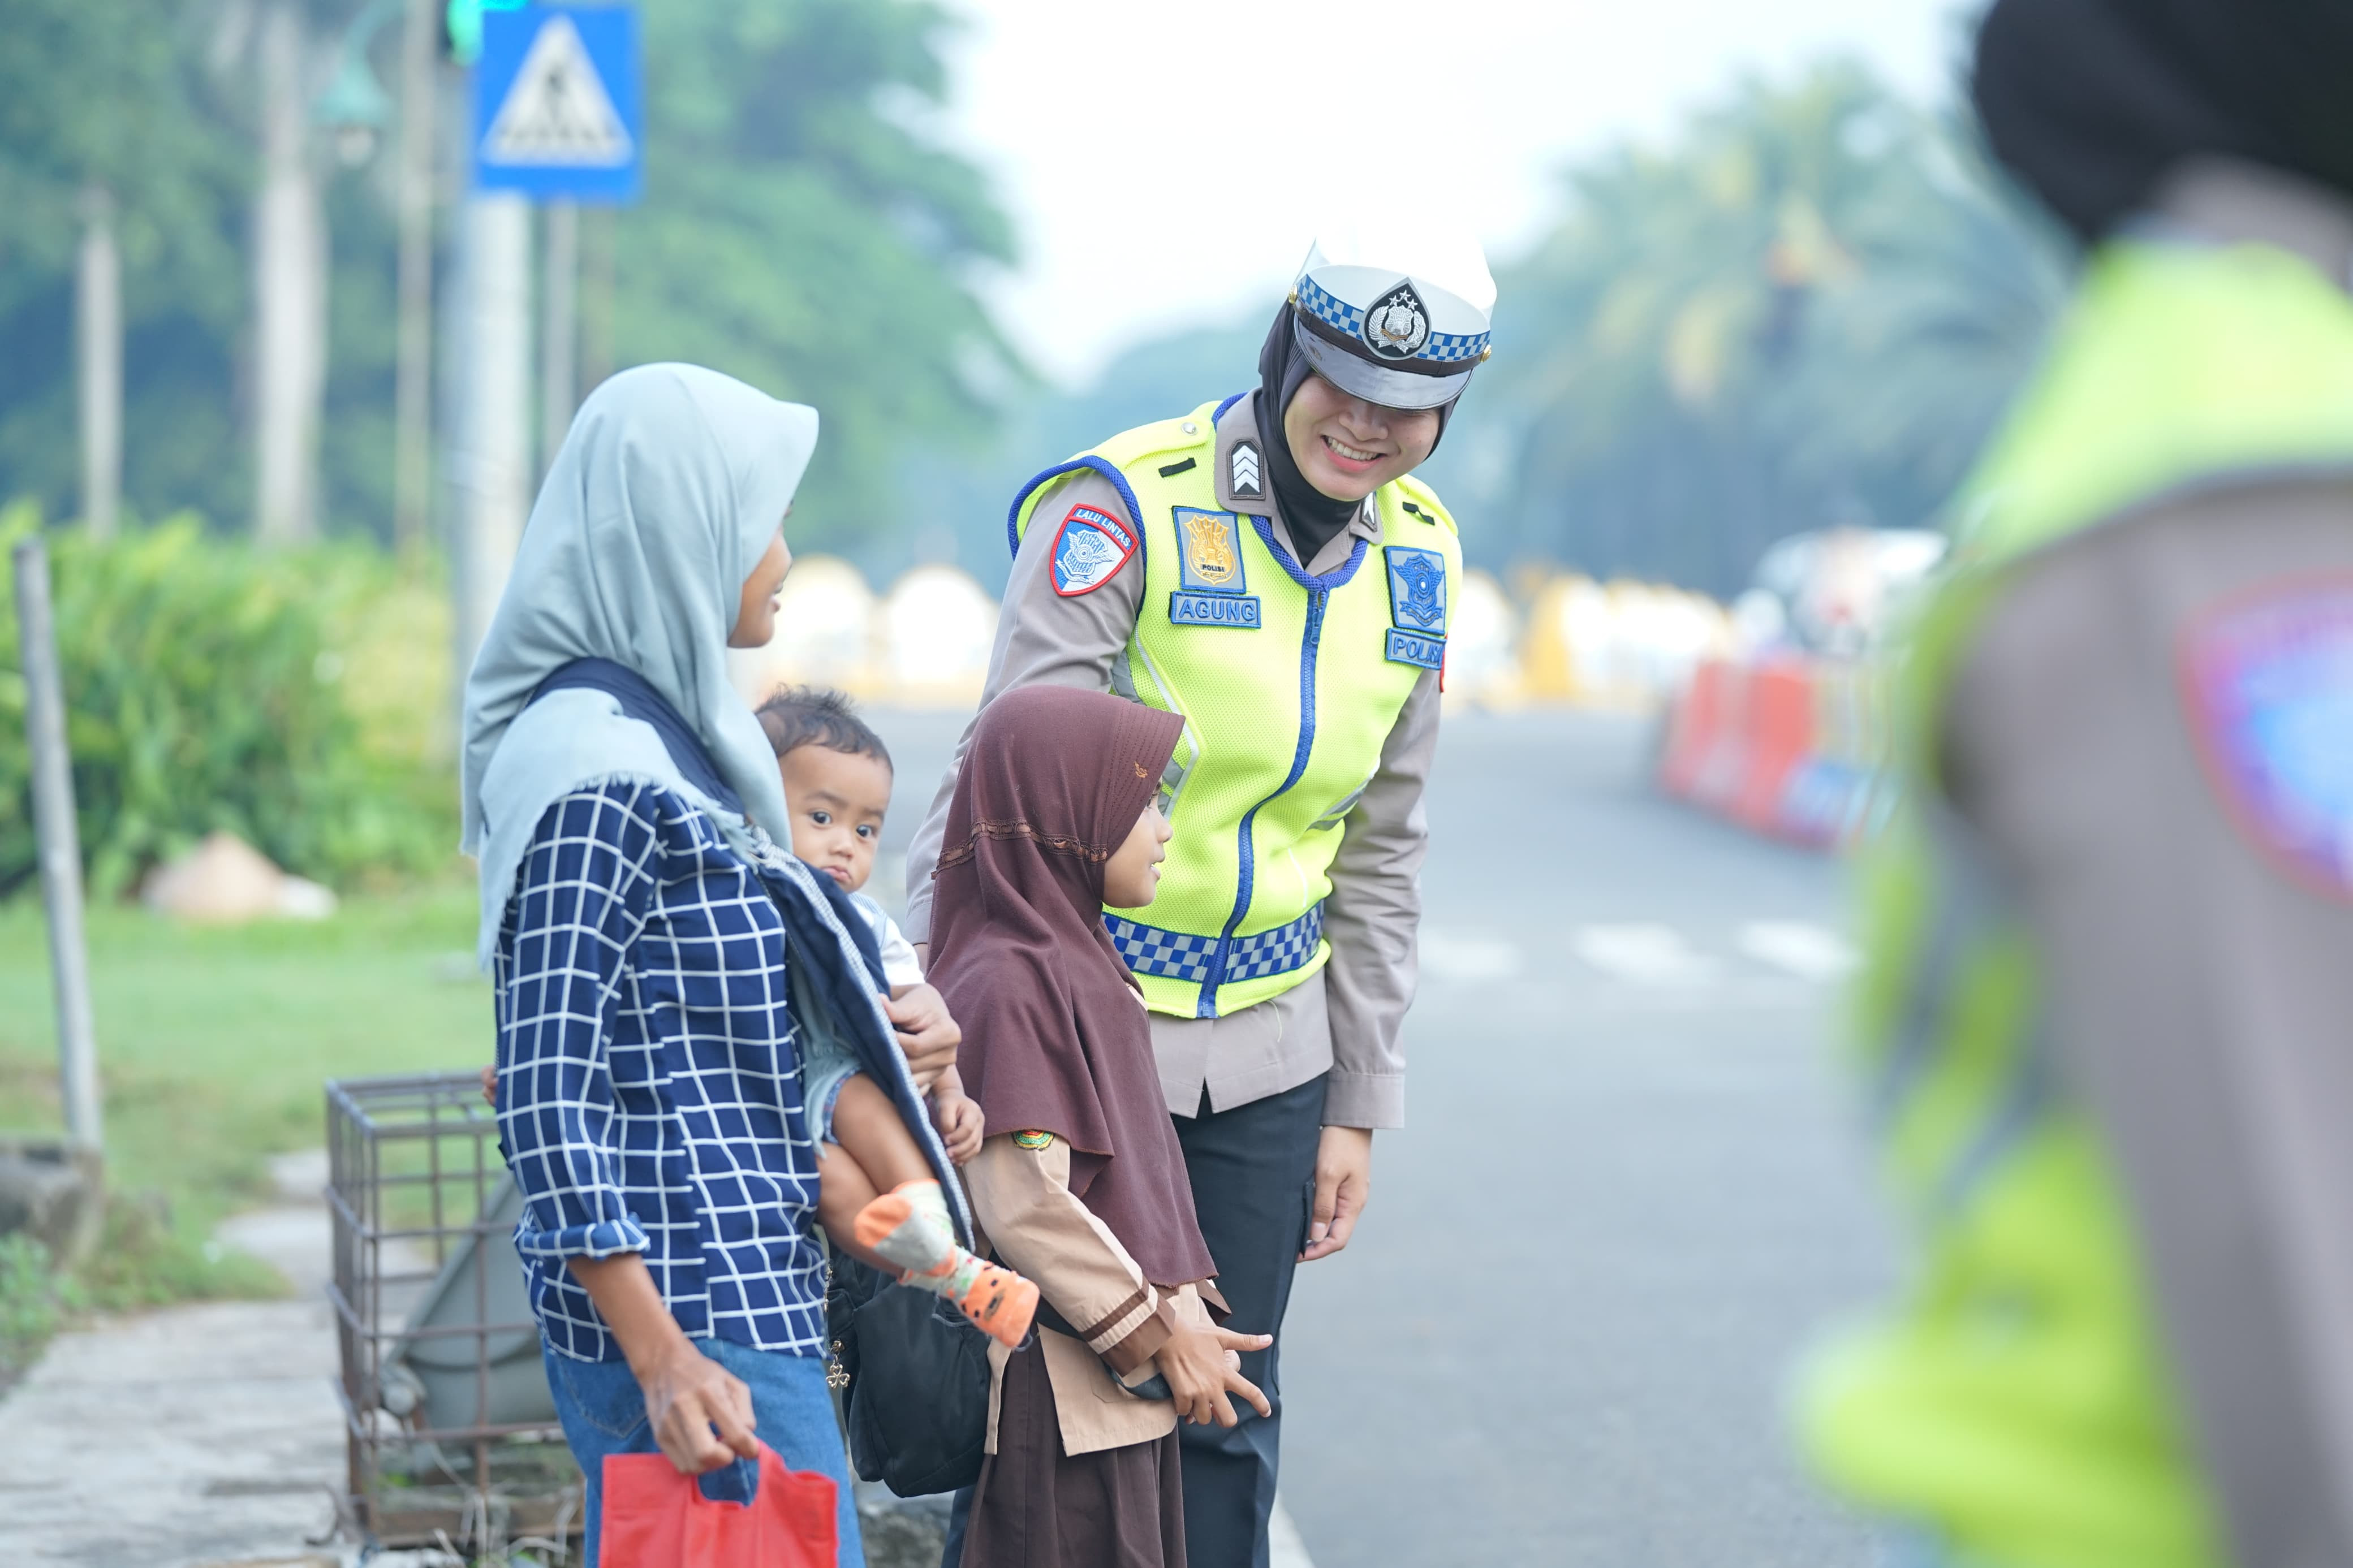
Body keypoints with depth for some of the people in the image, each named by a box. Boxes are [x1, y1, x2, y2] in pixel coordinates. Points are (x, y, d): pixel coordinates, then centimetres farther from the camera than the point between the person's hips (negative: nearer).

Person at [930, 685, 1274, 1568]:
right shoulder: (1008, 984, -17)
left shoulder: (1074, 962, 15)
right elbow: (1024, 1202, -22)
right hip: (1063, 1393, -10)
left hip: (1128, 1391, 10)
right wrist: (1162, 1339, -16)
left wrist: (1183, 1323, 16)